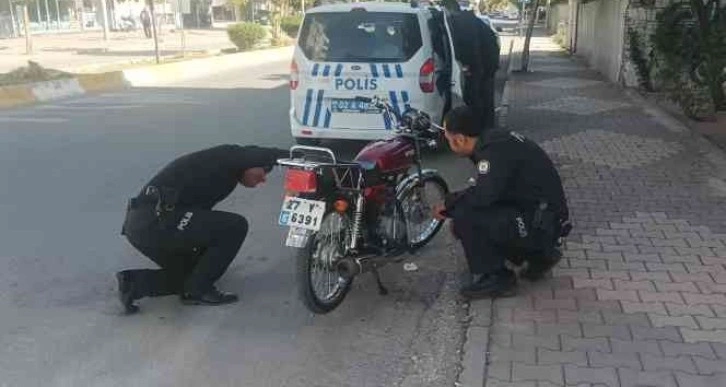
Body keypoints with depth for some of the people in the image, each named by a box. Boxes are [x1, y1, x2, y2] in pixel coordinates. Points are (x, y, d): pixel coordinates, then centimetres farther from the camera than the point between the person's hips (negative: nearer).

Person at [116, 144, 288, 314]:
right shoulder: (229, 156, 0)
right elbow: (268, 156, -17)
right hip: (157, 221, -10)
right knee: (236, 227, -7)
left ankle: (134, 282, 11)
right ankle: (197, 290, 1)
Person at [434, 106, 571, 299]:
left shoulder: (495, 150, -21)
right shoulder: (494, 139, 9)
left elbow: (483, 196, -32)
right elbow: (489, 192, 18)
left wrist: (448, 203, -15)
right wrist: (452, 204, 15)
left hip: (542, 224, -10)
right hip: (538, 213, 10)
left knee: (465, 215, -18)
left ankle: (494, 279, -4)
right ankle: (538, 253, 17)